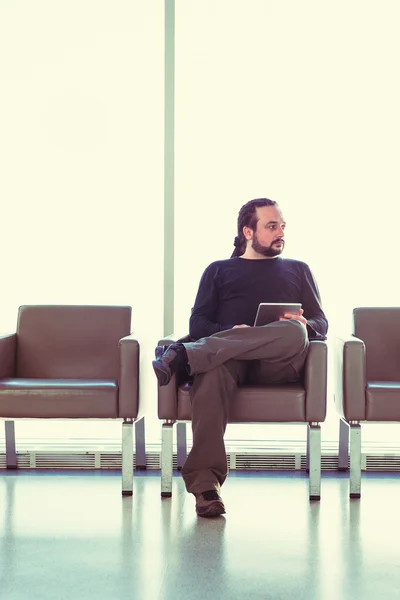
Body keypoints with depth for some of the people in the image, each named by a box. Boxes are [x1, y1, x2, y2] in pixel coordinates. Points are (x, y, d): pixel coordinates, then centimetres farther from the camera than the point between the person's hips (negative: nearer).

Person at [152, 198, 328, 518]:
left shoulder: (298, 270, 32)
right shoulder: (219, 270, 28)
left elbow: (321, 323, 21)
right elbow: (197, 323, 14)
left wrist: (304, 325, -5)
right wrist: (230, 334, -9)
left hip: (278, 364, 1)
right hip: (224, 356, -1)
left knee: (293, 333, -37)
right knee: (212, 370, -40)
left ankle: (182, 356, -42)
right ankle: (205, 483, -47)